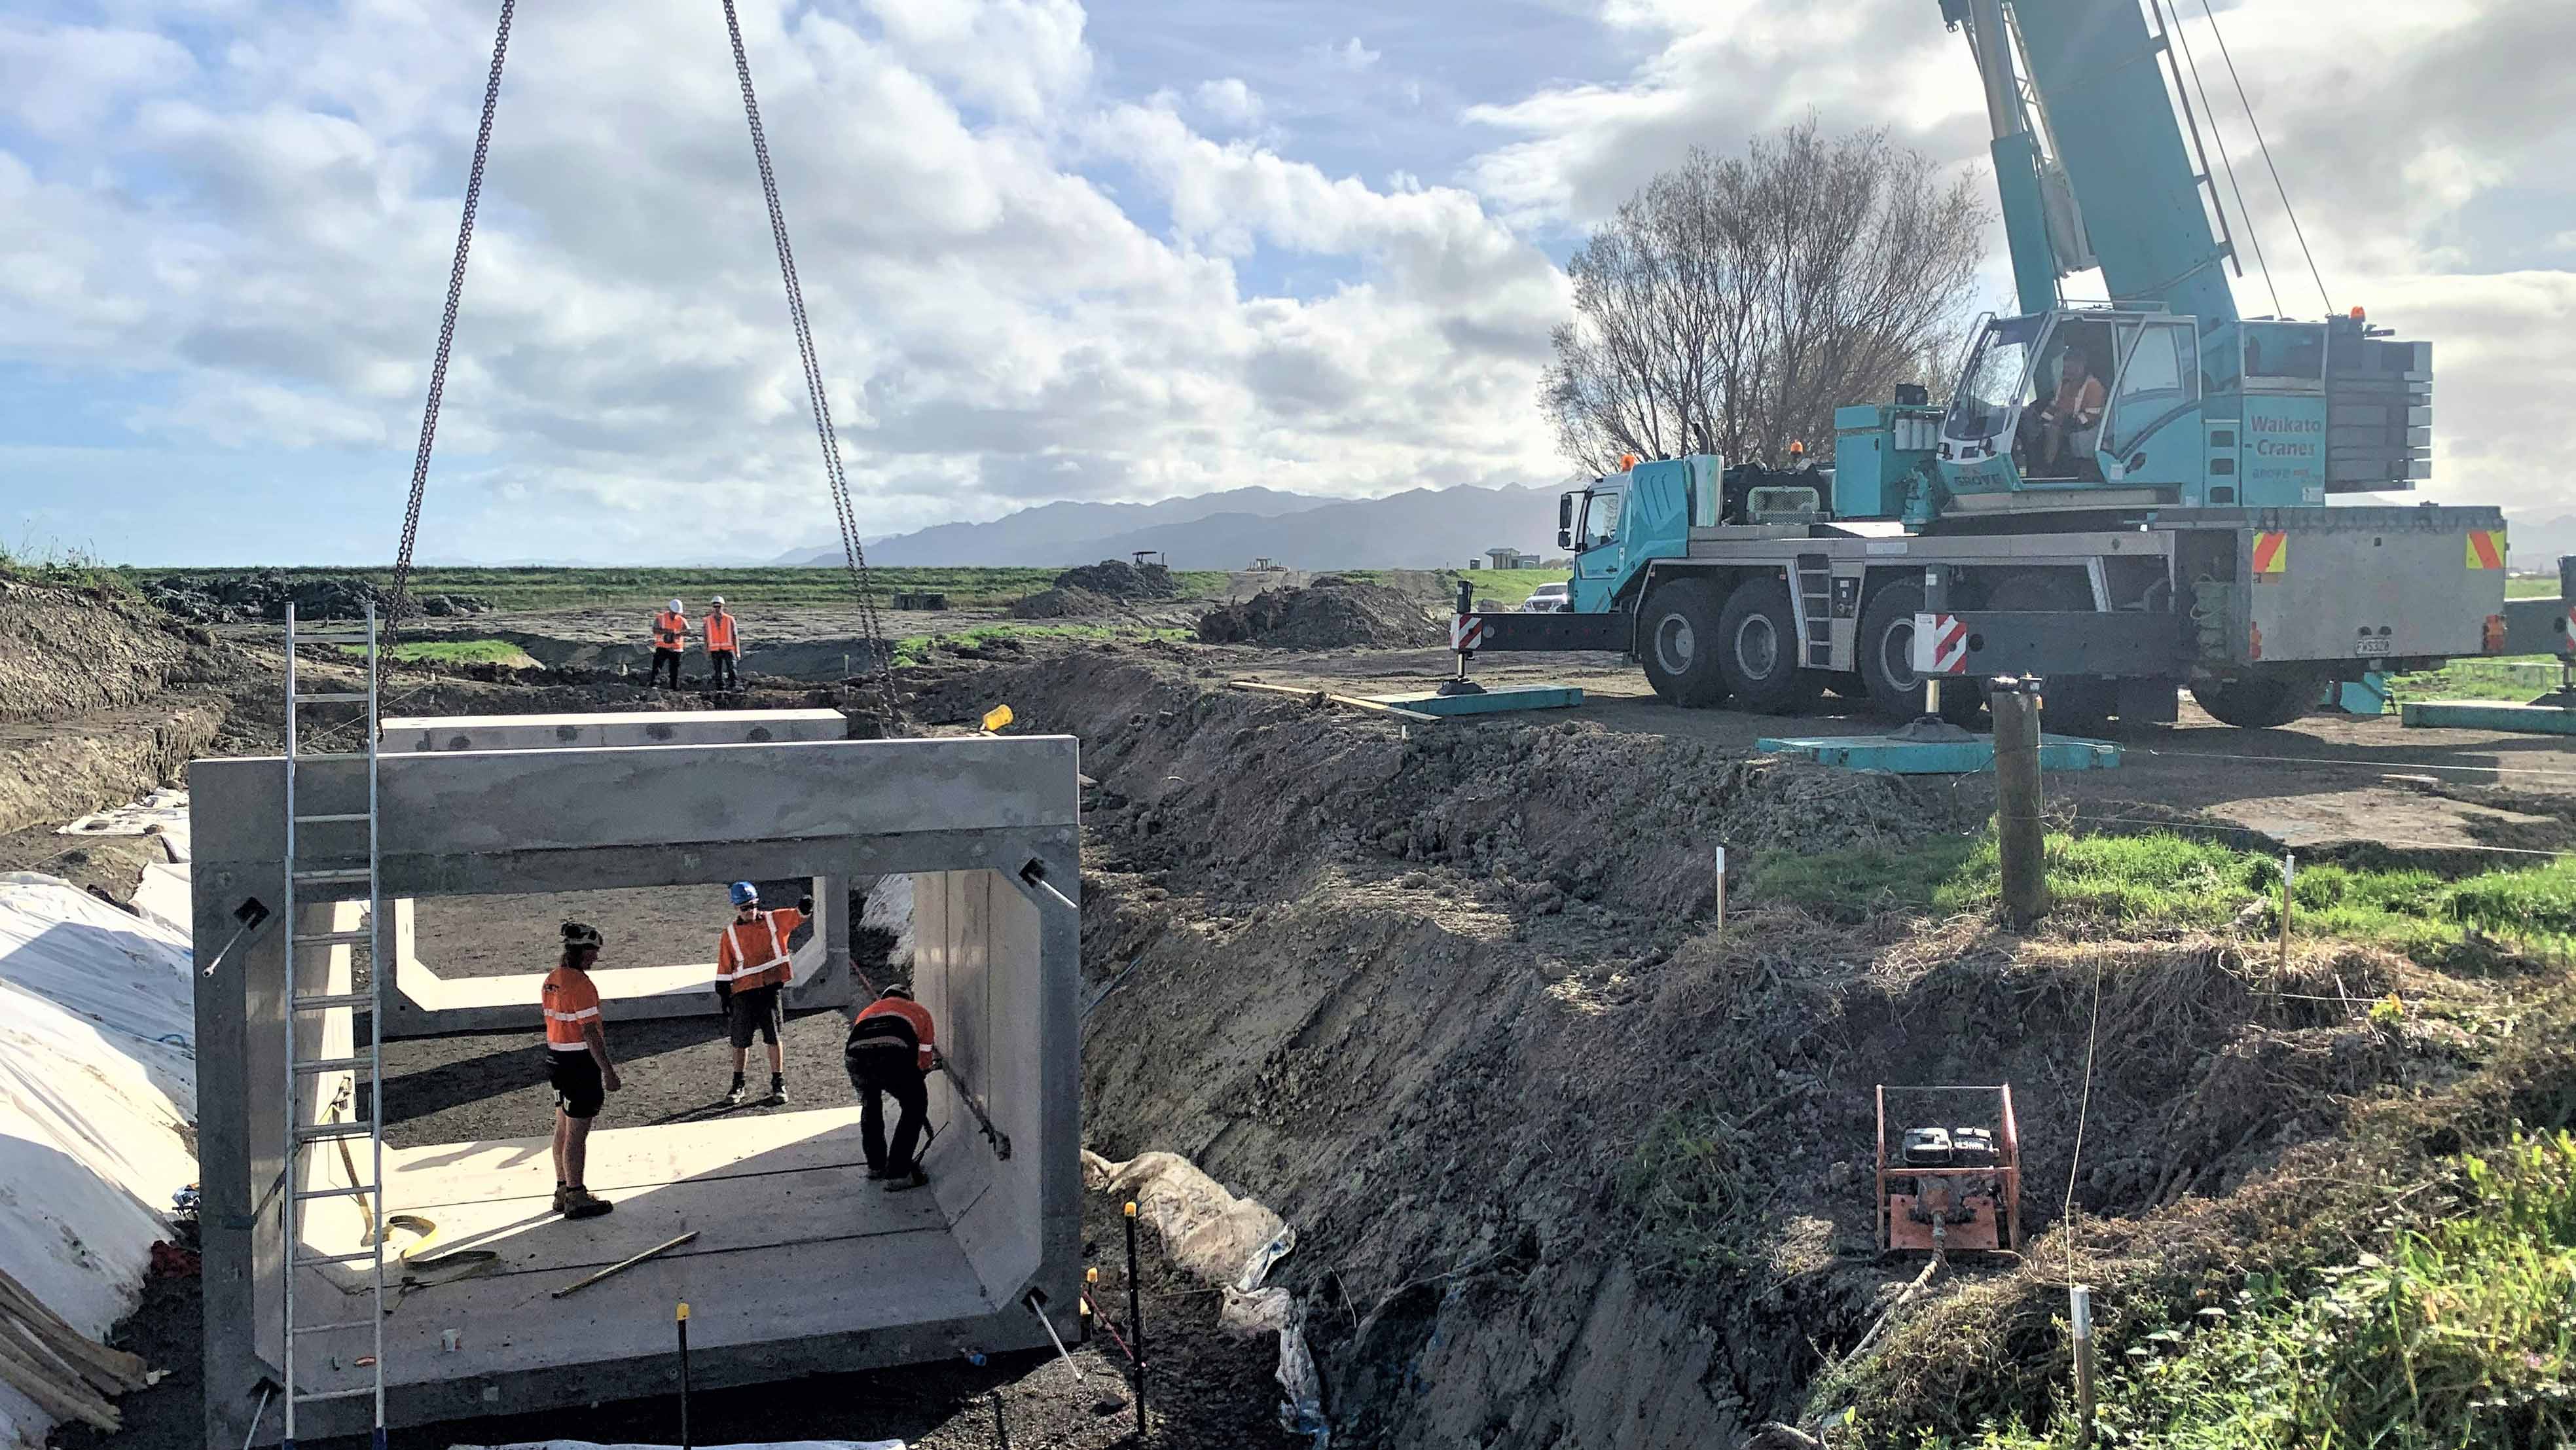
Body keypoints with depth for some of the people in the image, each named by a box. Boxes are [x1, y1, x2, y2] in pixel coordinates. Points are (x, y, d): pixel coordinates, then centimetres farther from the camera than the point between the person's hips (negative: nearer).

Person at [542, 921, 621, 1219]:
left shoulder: (552, 979, 8)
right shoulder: (581, 984, -21)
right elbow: (590, 1033, -22)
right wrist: (608, 1071, -18)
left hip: (556, 1059, 9)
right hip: (580, 1064, -9)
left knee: (563, 1129, 18)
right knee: (577, 1135, -1)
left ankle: (563, 1191, 28)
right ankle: (576, 1199, 7)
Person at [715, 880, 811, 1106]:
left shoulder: (774, 920, 6)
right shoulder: (730, 934, 7)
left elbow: (797, 916, -7)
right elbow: (724, 971, 9)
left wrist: (805, 907, -32)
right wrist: (725, 1002, 6)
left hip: (771, 988, -1)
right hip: (743, 992, 1)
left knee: (774, 1038, 0)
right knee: (740, 1041, 6)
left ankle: (778, 1084, 11)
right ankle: (737, 1086, 22)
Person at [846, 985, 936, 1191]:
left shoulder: (868, 1010, 43)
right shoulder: (919, 1011, 37)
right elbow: (924, 1059, 37)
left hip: (855, 1055, 4)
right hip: (894, 1055, -3)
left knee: (869, 1104, 33)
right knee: (915, 1107, 20)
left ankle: (876, 1166, 42)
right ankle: (897, 1173, 16)